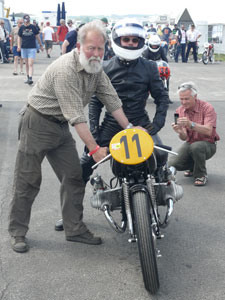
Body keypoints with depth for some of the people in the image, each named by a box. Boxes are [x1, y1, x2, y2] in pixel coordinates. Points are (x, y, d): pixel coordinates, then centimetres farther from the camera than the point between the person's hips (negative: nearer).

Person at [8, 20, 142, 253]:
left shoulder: (96, 69, 1)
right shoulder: (65, 70, -27)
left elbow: (112, 100, 4)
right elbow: (76, 116, -29)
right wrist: (94, 149, -28)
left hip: (60, 127, 8)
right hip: (38, 123, -8)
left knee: (73, 178, 6)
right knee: (27, 181, 0)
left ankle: (74, 229, 16)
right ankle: (17, 232, 13)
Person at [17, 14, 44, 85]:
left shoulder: (33, 27, -1)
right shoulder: (21, 28, 4)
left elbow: (37, 37, 9)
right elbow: (19, 38, 10)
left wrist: (41, 45, 14)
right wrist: (19, 46, -4)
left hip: (32, 48, -3)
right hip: (24, 48, 3)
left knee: (30, 64, -12)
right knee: (27, 64, 10)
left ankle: (30, 78, -17)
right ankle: (28, 78, 20)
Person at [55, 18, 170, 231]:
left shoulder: (149, 67, 1)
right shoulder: (106, 68, 2)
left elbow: (161, 96, 4)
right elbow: (95, 100, 6)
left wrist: (157, 122, -9)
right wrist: (93, 127, -3)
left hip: (140, 122, 0)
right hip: (111, 123, 1)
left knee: (161, 154, -22)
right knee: (86, 162, -7)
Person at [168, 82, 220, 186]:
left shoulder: (207, 107, -18)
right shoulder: (179, 111, -5)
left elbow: (208, 131, -32)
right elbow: (184, 137, -12)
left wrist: (191, 124, -46)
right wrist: (180, 132, -37)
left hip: (208, 144, -5)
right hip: (190, 143, 5)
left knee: (196, 146, -39)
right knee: (172, 164, -15)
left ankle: (201, 175, -13)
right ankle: (193, 167, 17)